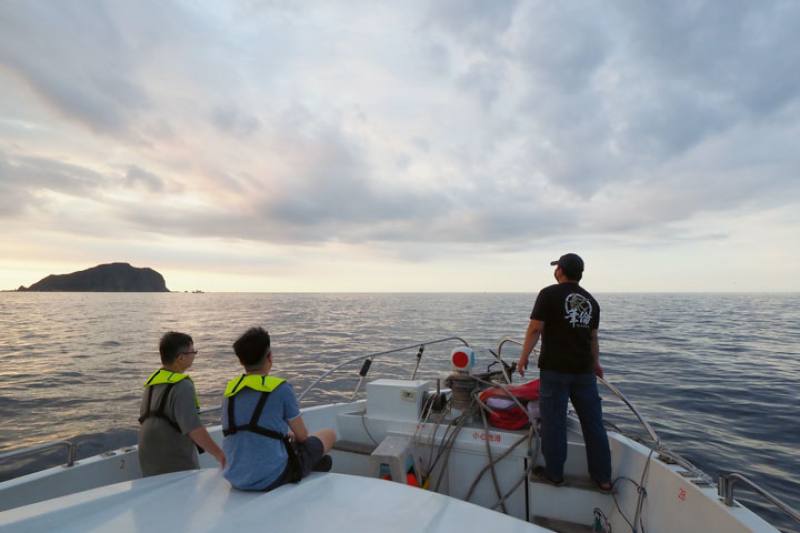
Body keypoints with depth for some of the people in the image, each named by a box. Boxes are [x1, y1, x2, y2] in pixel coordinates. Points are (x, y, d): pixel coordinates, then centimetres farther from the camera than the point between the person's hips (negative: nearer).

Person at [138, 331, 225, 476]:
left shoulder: (151, 381, 5)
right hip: (176, 466, -8)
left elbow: (146, 419, 15)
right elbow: (194, 429, -27)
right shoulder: (182, 386, -22)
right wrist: (220, 455, -20)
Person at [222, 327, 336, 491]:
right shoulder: (281, 388, -15)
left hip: (236, 479, 6)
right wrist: (291, 436, 20)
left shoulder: (230, 389, 3)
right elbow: (302, 436, -3)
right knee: (329, 435, 15)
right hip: (271, 479, -6)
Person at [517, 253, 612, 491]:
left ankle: (554, 473, 16)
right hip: (585, 369, 6)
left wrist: (524, 357, -3)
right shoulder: (591, 300, 12)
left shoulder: (549, 294, -6)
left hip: (555, 368, -5)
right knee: (593, 423, 12)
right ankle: (603, 478, 22)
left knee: (554, 422, 5)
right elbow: (593, 336, 19)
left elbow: (535, 329, -11)